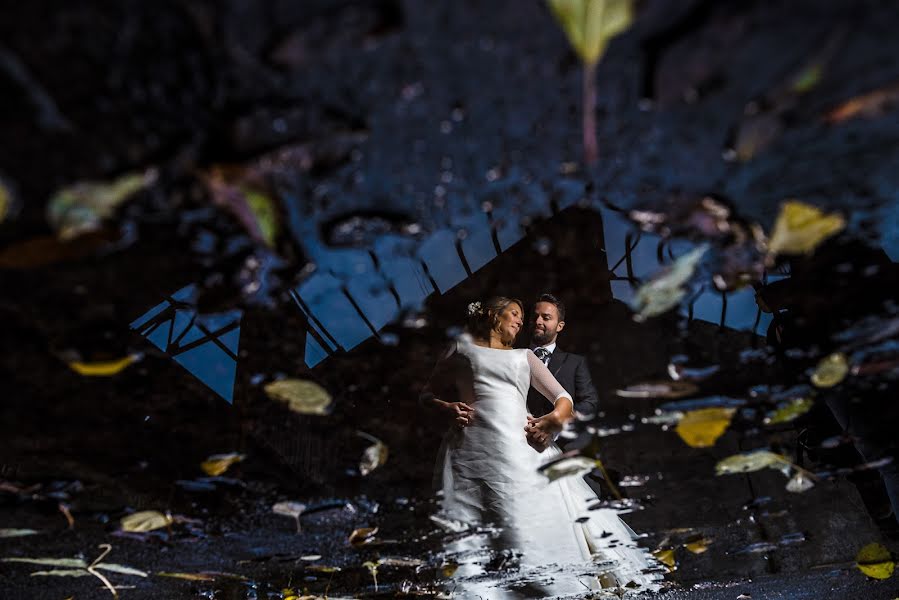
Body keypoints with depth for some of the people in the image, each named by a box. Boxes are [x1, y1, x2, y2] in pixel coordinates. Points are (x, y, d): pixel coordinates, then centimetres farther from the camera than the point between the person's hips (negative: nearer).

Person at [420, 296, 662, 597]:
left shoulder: (524, 356, 25)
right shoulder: (461, 347, 19)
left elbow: (562, 397, 19)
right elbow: (427, 394, 18)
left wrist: (558, 415, -4)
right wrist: (446, 408, -4)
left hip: (521, 452, 3)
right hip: (471, 452, -2)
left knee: (540, 532, -6)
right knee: (469, 541, -10)